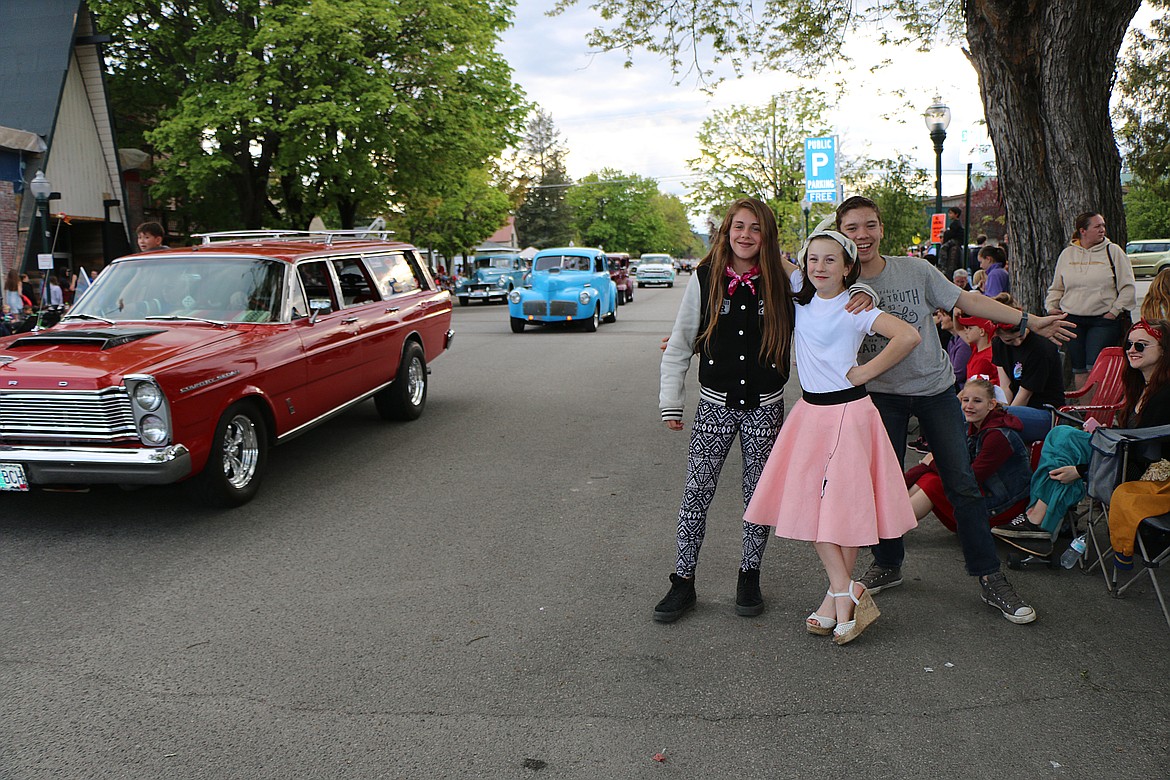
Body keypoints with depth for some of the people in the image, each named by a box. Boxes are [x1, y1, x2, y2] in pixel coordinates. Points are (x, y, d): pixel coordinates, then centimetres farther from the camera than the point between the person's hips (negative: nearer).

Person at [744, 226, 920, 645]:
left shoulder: (854, 307, -10)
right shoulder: (800, 296, 5)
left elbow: (909, 336, -22)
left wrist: (865, 372, -14)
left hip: (848, 412, -6)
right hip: (809, 411, 6)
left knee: (844, 505, -1)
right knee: (808, 502, 2)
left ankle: (837, 595, 9)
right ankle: (848, 593, 7)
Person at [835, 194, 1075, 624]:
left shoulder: (915, 270, -3)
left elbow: (967, 300, 2)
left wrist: (1030, 322, 1)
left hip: (935, 387, 1)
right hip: (881, 394, 0)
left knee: (962, 483, 0)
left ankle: (989, 578, 10)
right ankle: (887, 564, 26)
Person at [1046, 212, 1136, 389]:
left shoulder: (1113, 251, 4)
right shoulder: (1067, 253, 12)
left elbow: (1127, 286, 2)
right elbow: (1056, 288, 22)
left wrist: (1115, 311, -6)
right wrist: (1051, 306, 6)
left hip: (1103, 320, -3)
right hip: (1072, 320, 3)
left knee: (1095, 367, -14)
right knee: (1079, 370, 4)